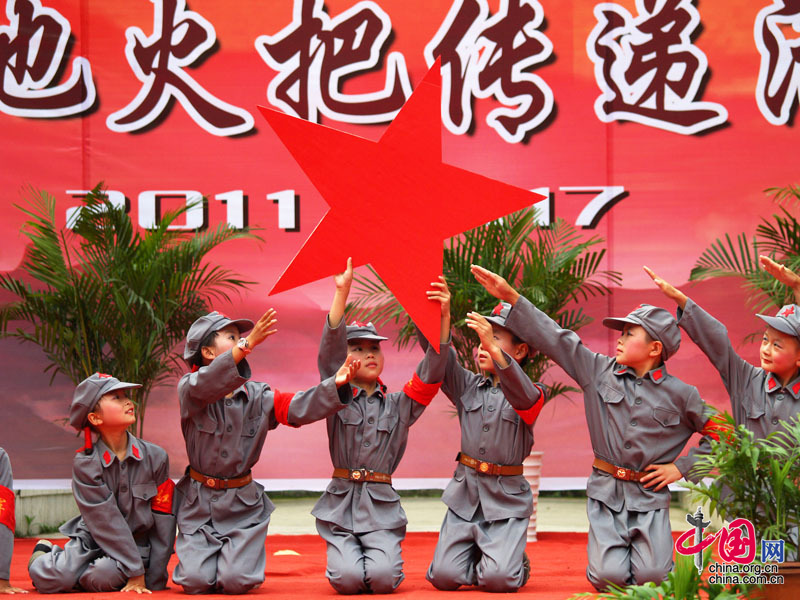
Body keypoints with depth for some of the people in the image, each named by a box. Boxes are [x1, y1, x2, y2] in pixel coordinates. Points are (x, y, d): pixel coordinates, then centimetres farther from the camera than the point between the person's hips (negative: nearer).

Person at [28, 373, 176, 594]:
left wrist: (154, 581, -6)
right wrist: (136, 572, -20)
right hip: (93, 540, 0)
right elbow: (107, 523, -16)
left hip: (138, 544, 0)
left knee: (107, 576, -32)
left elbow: (163, 524, -4)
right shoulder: (85, 463, -12)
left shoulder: (155, 457, -7)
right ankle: (45, 554, 14)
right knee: (49, 580, -22)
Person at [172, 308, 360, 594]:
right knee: (196, 582, -8)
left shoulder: (258, 395, 2)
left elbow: (298, 408, -9)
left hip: (243, 503, 2)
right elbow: (204, 386, -33)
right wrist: (247, 345, -45)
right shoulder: (189, 388, -10)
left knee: (237, 582, -11)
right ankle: (197, 554, 27)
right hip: (199, 500, -2)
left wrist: (335, 385, -28)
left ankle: (240, 555, 25)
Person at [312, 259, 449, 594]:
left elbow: (432, 370, 0)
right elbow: (329, 349, -8)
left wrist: (443, 316, -12)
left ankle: (383, 554, 16)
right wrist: (342, 292, -20)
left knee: (382, 577, -19)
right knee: (347, 578, -19)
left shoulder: (399, 405, 10)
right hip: (341, 501, -1)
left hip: (382, 503, 1)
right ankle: (342, 553, 16)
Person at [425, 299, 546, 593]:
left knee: (498, 579, -18)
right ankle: (477, 556, 23)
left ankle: (516, 563, 16)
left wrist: (493, 347, -41)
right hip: (465, 492, 3)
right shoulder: (468, 386, 10)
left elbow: (518, 391, -26)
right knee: (445, 576, -9)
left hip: (506, 497, -3)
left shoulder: (531, 395, -2)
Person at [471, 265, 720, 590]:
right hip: (605, 492, 1)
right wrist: (510, 296, -5)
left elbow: (719, 434, 6)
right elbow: (553, 337, 0)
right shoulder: (599, 371, 2)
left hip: (650, 494, -1)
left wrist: (681, 467, 0)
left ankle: (645, 550, 24)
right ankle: (612, 550, 24)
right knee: (608, 576, -11)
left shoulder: (680, 394, -2)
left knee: (651, 576, -11)